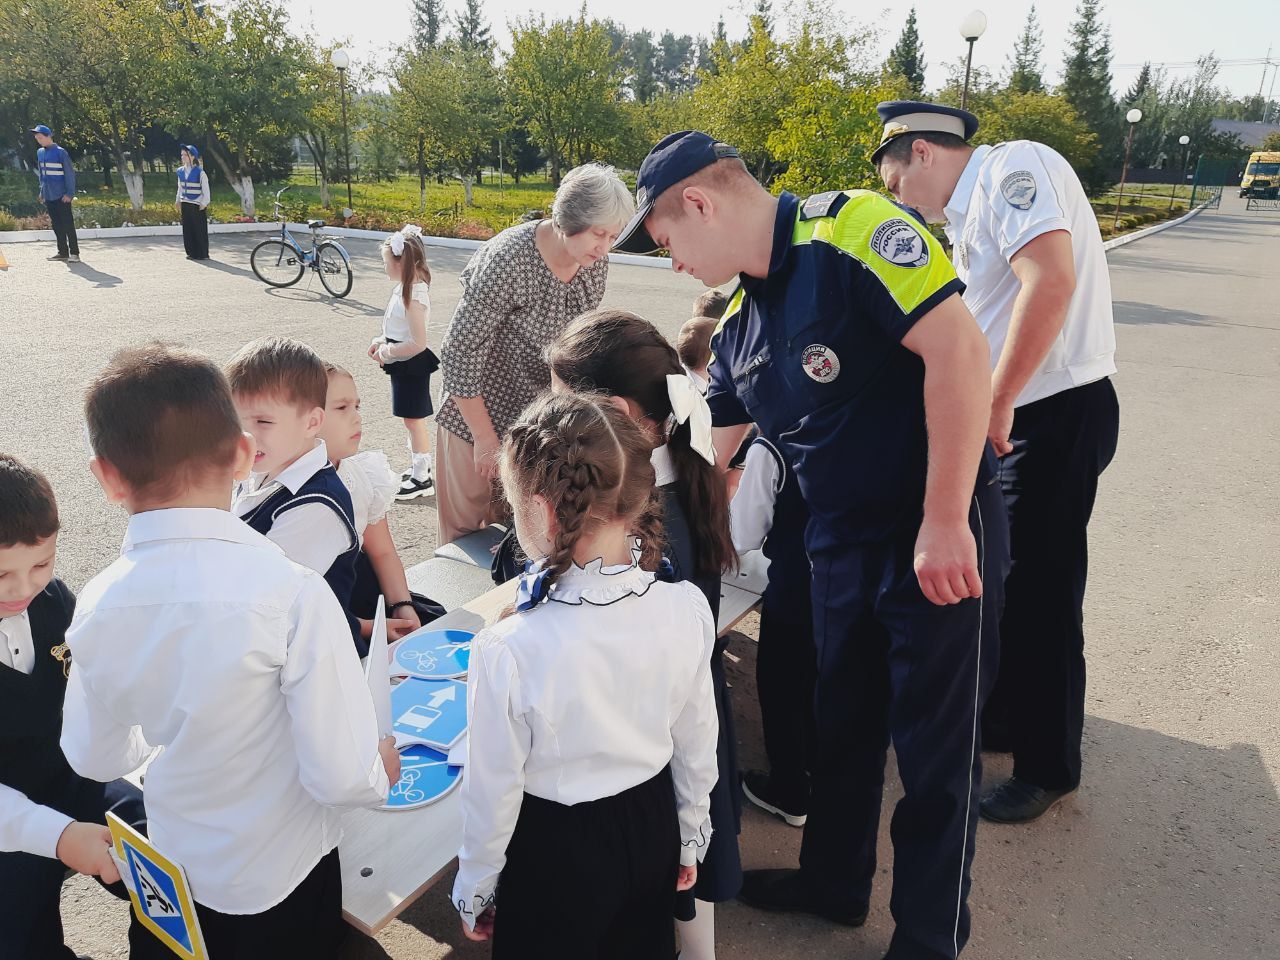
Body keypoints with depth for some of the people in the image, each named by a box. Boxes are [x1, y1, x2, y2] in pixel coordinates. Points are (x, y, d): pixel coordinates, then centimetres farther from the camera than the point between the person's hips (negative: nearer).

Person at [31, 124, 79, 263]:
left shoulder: (60, 152, -8)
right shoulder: (40, 153, 12)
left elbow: (70, 173, -10)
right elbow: (41, 174, 20)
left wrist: (70, 193, -15)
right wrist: (42, 191, 17)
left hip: (61, 196, -7)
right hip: (49, 196, 7)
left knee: (67, 224, -7)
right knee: (56, 225, 9)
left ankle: (74, 253, -5)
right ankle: (63, 252, 15)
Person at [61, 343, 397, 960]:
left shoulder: (98, 605, -15)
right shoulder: (294, 595, -31)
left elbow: (95, 758, 0)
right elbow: (341, 775, -27)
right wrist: (382, 771, -6)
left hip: (172, 871, 3)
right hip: (281, 882, -3)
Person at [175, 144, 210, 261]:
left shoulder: (200, 172, -9)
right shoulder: (181, 171, 8)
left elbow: (206, 190, -8)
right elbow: (180, 188, 18)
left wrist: (204, 204, -12)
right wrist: (178, 201, 14)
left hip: (197, 205, -6)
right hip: (185, 204, 6)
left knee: (200, 229, -2)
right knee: (187, 229, 7)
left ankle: (203, 254, 6)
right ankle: (191, 253, 15)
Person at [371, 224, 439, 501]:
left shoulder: (414, 296, -23)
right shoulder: (407, 288, 6)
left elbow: (418, 343, -26)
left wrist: (387, 352, -16)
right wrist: (382, 341, 5)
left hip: (412, 365, -9)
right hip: (404, 365, 9)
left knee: (414, 421, 1)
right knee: (412, 420, 18)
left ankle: (422, 480, 12)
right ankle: (419, 468, 32)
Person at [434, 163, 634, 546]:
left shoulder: (595, 263, -6)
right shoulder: (508, 259, -26)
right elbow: (460, 354, -21)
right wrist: (486, 439, -16)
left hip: (538, 423, 5)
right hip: (477, 414, -5)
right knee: (464, 528, 8)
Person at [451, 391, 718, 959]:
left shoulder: (508, 652, -31)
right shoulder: (687, 610, -18)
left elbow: (493, 792, -17)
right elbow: (697, 745, -4)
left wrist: (474, 892, 2)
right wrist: (689, 840, 14)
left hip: (555, 852, -3)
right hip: (653, 828, 4)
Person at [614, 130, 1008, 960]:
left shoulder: (850, 229, -16)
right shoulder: (738, 322, 9)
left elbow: (958, 347, -25)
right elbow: (709, 457, 16)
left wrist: (945, 521, -25)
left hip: (943, 537, -8)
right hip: (842, 542, 8)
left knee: (935, 745, 7)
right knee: (841, 726, 20)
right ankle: (835, 882, 43)